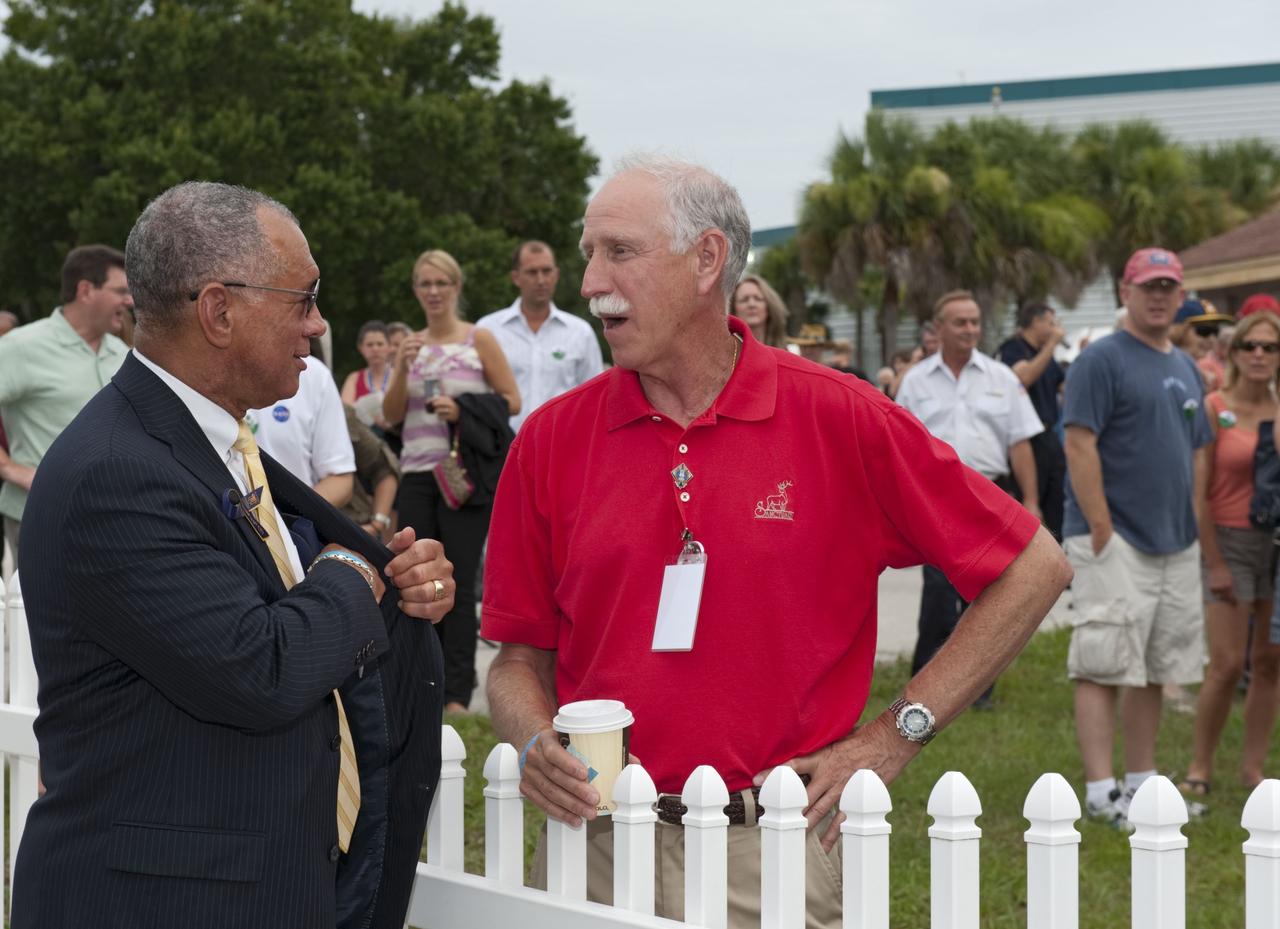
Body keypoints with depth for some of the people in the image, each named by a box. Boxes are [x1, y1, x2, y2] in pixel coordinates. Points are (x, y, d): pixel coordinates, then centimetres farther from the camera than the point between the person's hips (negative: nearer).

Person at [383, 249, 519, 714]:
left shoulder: (479, 339, 1)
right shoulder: (413, 344, 13)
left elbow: (511, 400, -1)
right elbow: (391, 414, 8)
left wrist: (464, 411, -15)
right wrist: (402, 369, -8)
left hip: (465, 476, -5)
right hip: (417, 473, 5)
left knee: (459, 583, -5)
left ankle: (457, 692, -1)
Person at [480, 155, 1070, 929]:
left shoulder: (839, 420, -5)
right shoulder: (551, 440, 2)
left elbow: (1034, 568, -2)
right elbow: (520, 656, 9)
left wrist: (892, 740, -5)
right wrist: (536, 743, -13)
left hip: (773, 855, -2)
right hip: (597, 848, 2)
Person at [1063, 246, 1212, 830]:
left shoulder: (1186, 368, 17)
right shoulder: (1101, 360, -7)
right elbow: (1079, 446, -14)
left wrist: (1196, 528, 13)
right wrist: (1102, 531, -18)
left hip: (1176, 543, 8)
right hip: (1115, 540, -8)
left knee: (1156, 670, 12)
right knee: (1105, 666, -10)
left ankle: (1141, 782, 20)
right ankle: (1100, 792, -11)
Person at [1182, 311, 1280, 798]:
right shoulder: (1215, 409, -6)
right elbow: (1199, 493, -7)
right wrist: (1213, 561, -10)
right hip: (1232, 541, -4)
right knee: (1227, 664, -7)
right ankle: (1199, 767, 6)